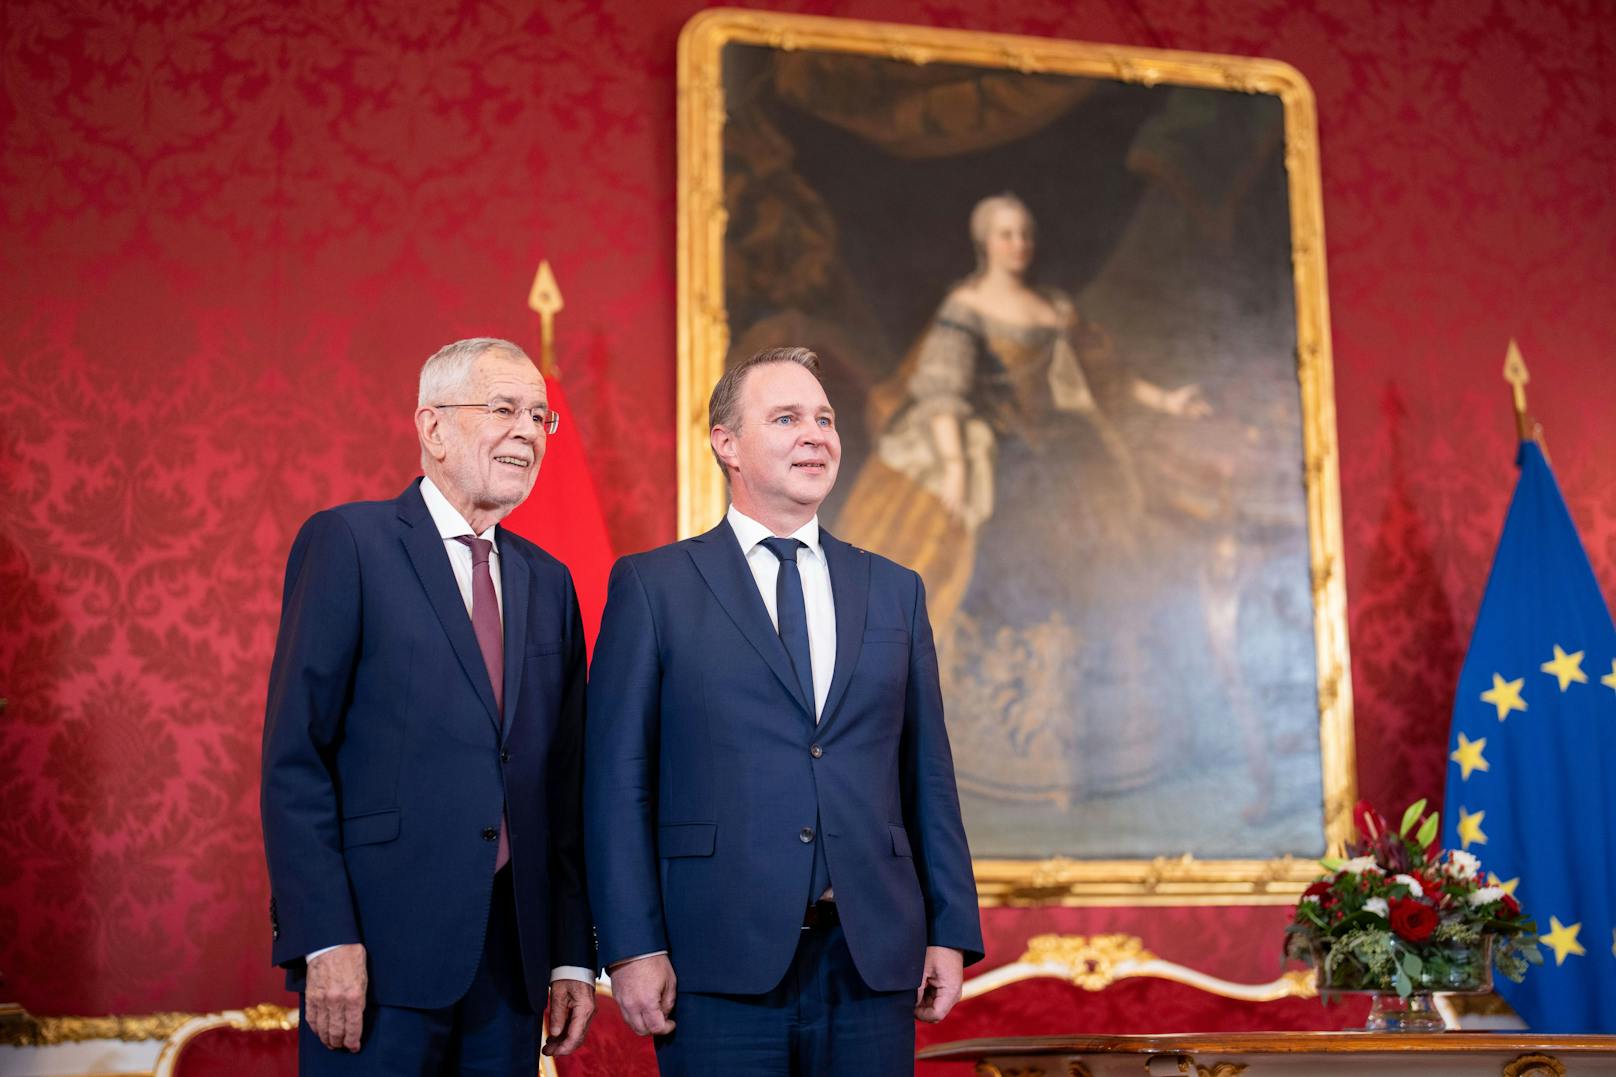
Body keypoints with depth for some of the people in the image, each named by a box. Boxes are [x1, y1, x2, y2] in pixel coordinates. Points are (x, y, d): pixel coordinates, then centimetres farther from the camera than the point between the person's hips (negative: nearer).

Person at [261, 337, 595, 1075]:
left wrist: (573, 955, 8)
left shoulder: (548, 582, 14)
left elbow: (563, 780, 13)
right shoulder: (347, 542, -3)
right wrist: (326, 940, -15)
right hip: (382, 948, -5)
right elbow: (294, 757, -8)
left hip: (513, 958, 5)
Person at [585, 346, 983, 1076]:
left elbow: (927, 773, 12)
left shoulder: (895, 591, 13)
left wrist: (951, 931, 6)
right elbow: (617, 777, -1)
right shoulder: (652, 586, 3)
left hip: (873, 962, 3)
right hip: (721, 963, -3)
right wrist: (632, 947, -8)